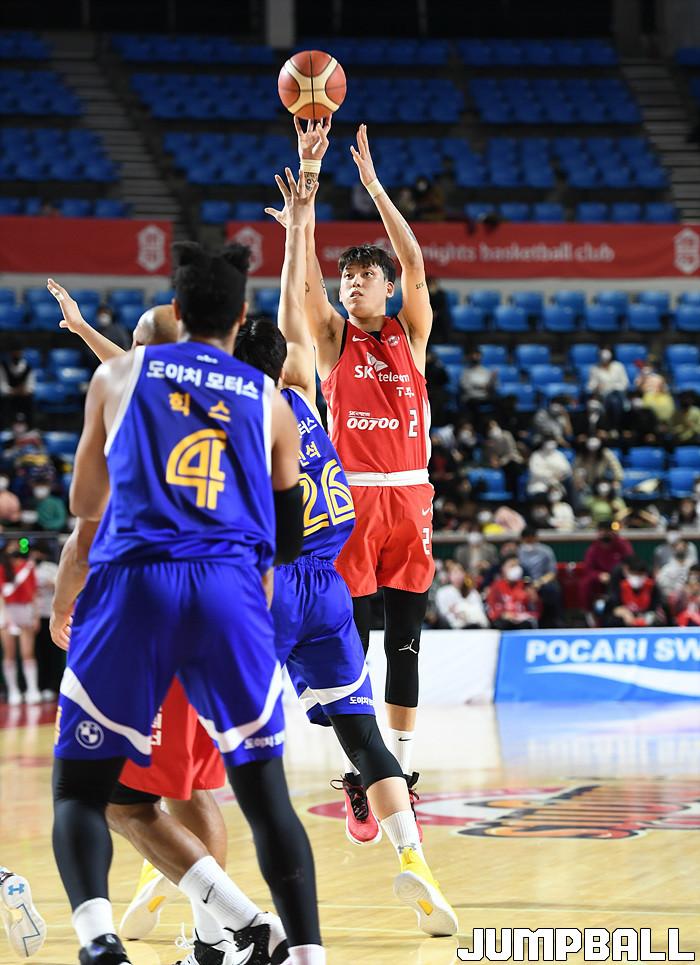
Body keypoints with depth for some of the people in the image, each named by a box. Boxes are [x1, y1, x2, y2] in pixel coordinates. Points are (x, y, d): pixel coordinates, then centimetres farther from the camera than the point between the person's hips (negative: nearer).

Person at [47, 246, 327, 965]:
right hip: (230, 589, 1)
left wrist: (63, 602, 42)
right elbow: (287, 542, 24)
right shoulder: (269, 401, 18)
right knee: (263, 788, 10)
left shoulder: (121, 374, 16)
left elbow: (85, 506, 25)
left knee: (79, 784, 6)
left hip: (131, 583, -1)